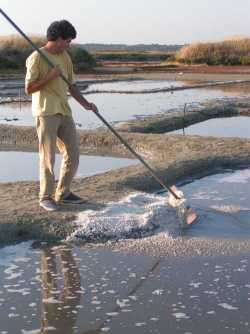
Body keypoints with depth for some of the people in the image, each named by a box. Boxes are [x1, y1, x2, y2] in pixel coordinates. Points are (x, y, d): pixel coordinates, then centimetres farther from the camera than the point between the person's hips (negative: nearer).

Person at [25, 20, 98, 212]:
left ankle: (63, 193, 20)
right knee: (48, 156, -4)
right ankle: (46, 197, 7)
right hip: (46, 112, -7)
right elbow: (29, 89, -11)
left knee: (73, 154, 8)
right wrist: (50, 76, -18)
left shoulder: (65, 57, 14)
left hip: (64, 112, 8)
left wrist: (85, 103, 8)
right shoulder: (36, 58, -8)